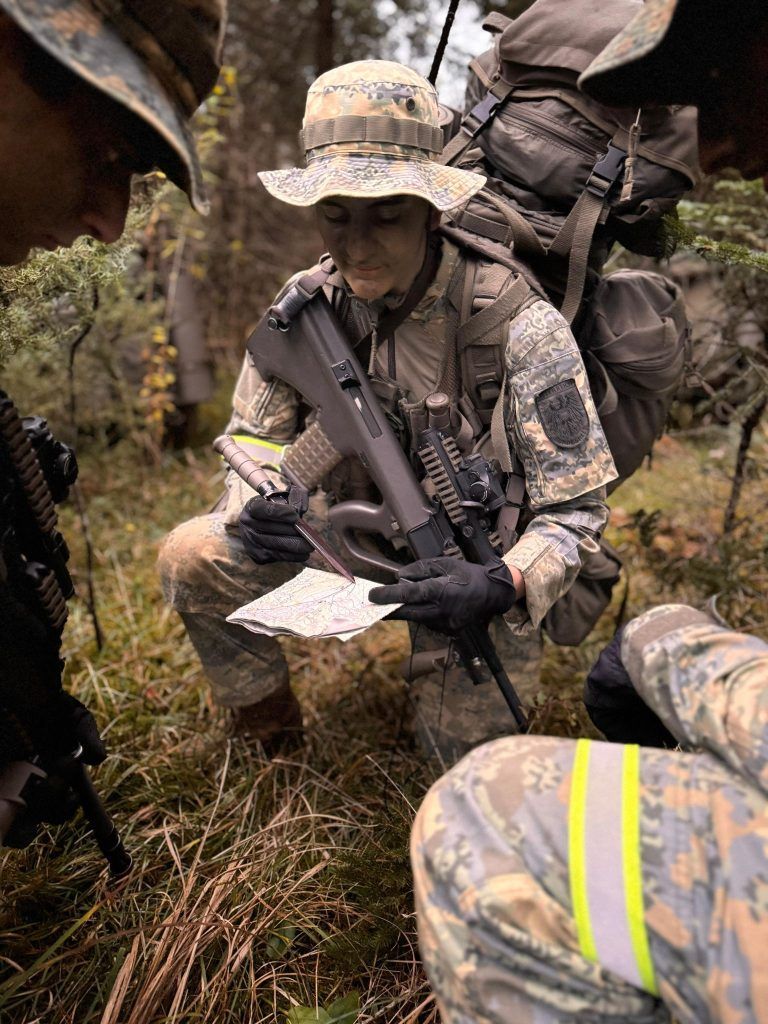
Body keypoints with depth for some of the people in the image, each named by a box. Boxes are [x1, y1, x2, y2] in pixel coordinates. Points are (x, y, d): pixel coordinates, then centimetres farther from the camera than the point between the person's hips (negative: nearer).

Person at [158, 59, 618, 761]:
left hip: (471, 571, -3)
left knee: (464, 746, -12)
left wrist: (500, 585, -41)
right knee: (191, 557, -13)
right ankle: (267, 726, 12)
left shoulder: (521, 329, -23)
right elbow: (257, 437, 0)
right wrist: (255, 507, -25)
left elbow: (574, 515, -20)